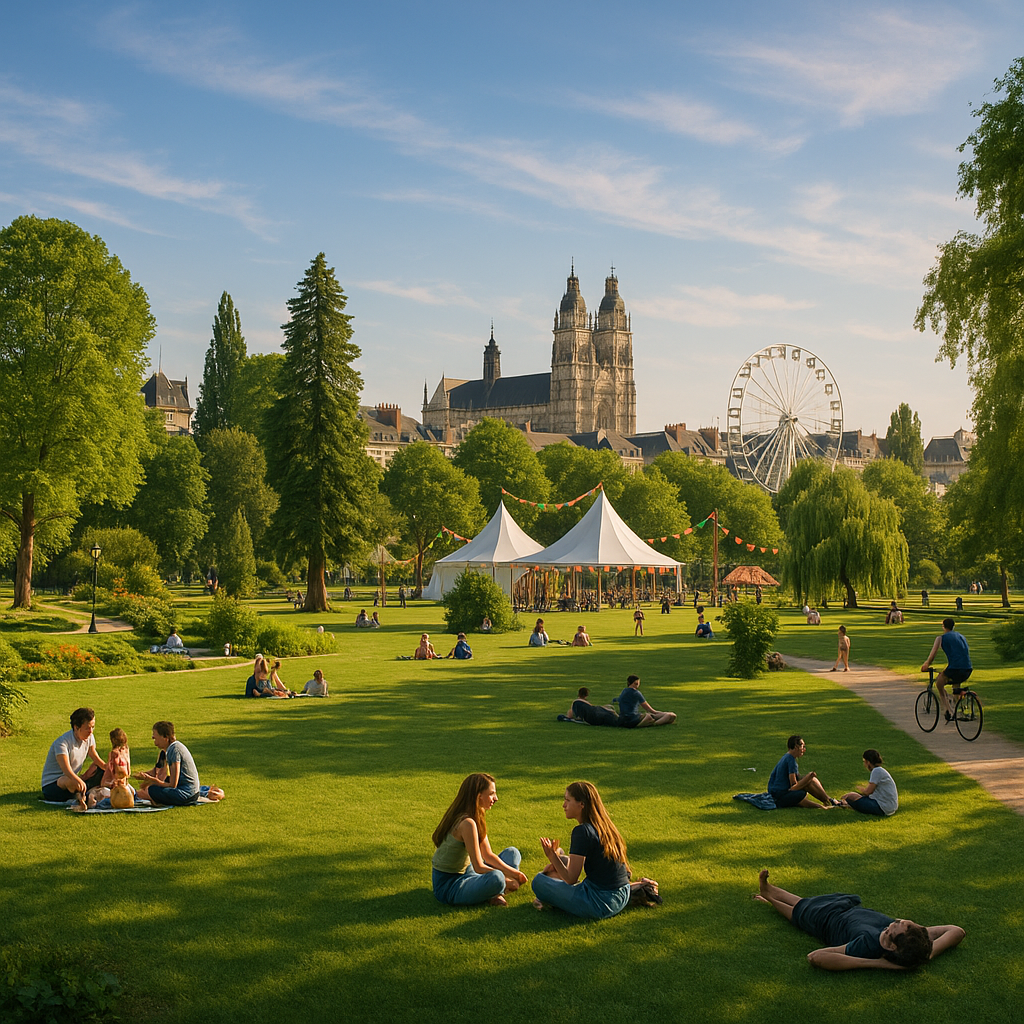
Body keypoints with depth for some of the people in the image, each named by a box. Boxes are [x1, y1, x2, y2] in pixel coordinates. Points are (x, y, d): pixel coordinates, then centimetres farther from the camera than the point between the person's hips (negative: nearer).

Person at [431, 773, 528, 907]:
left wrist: (512, 871, -2)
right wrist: (506, 879, -14)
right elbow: (479, 867, -24)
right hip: (448, 885, -11)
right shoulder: (467, 823, -25)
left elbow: (488, 855, 9)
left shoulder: (478, 817, 6)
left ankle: (496, 895, -6)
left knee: (512, 852, 16)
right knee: (496, 878, -39)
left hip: (465, 873, 11)